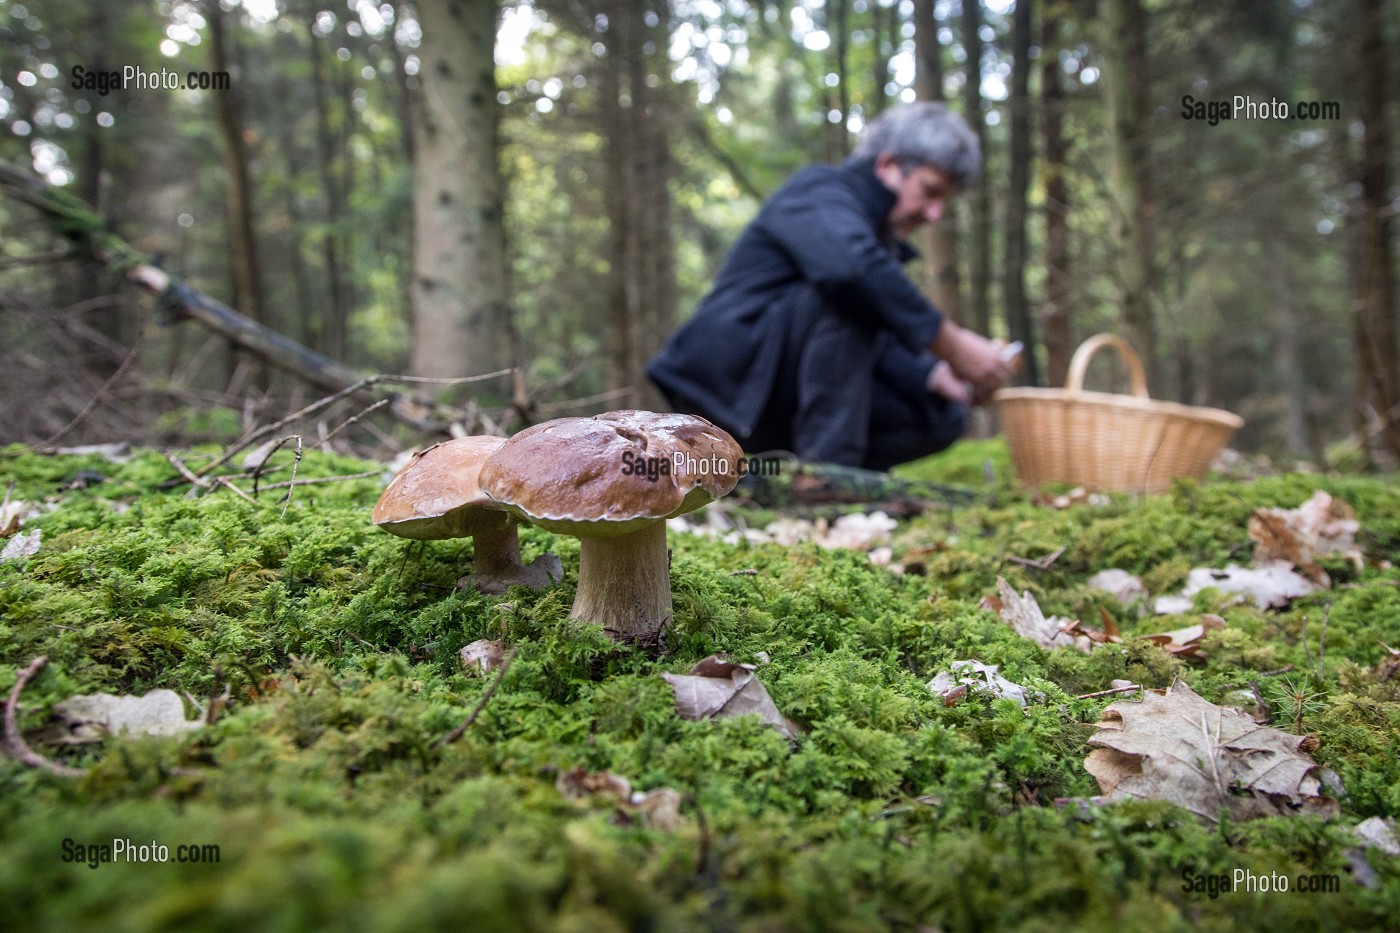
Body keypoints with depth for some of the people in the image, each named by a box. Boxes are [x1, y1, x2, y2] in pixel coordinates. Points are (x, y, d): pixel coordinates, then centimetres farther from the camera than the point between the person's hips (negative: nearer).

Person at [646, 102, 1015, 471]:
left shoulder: (883, 239, 18)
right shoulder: (821, 191, -9)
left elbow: (877, 344, 10)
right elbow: (850, 265, -33)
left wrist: (935, 375, -9)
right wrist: (950, 344, -30)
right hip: (727, 378, -9)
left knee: (944, 416, 1)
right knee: (851, 295, -29)